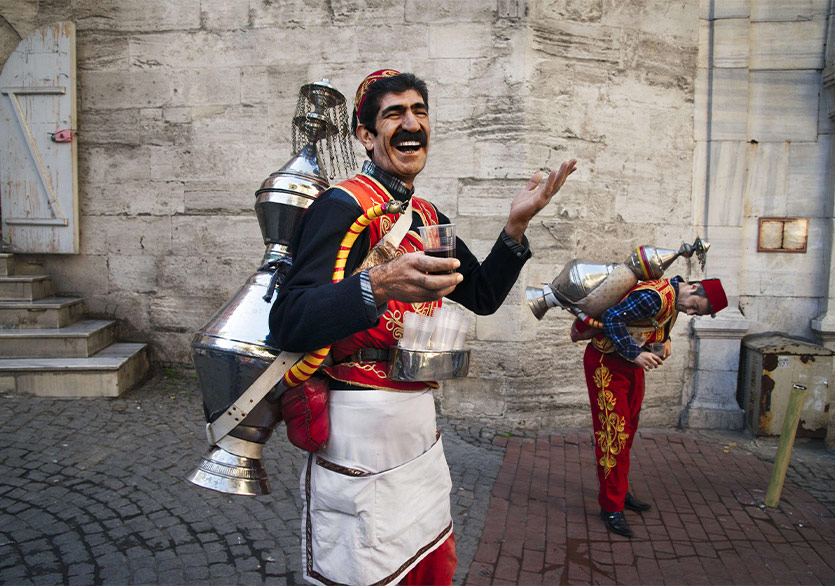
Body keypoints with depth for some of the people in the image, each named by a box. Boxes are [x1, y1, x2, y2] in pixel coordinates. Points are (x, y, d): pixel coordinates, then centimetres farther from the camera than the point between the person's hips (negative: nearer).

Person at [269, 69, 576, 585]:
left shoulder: (427, 215, 11)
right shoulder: (344, 206, -14)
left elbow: (482, 296, 16)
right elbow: (288, 323, -24)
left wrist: (517, 226, 2)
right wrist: (379, 285, -41)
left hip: (419, 422, 8)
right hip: (360, 427, -8)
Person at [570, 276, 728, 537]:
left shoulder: (673, 302, 6)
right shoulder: (655, 296, -26)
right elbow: (612, 317, -32)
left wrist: (664, 342, -1)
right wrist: (636, 354, -30)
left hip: (631, 365, 10)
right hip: (606, 363, -10)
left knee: (628, 430, 17)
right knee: (613, 433, -8)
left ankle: (620, 491, 32)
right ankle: (611, 507, 1)